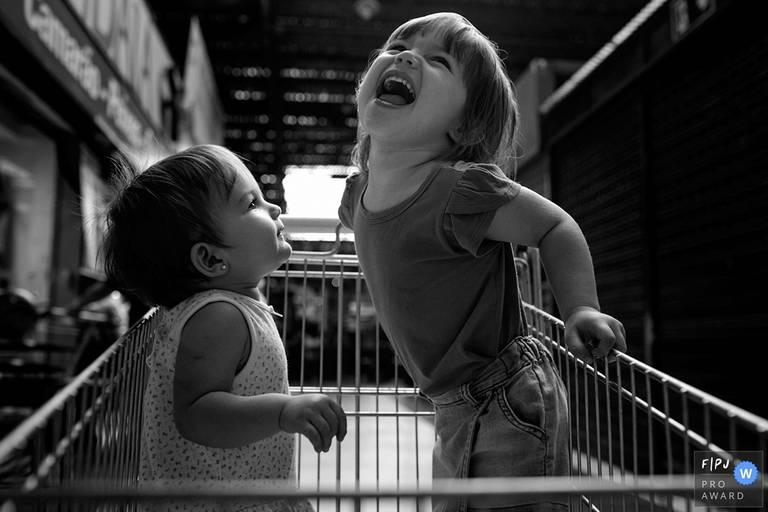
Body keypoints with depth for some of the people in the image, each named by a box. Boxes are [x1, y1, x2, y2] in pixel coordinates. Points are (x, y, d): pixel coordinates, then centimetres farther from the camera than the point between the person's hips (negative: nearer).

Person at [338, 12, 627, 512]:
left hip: (509, 411, -8)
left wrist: (582, 310, -23)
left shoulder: (460, 189, -25)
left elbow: (554, 227, -13)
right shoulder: (357, 194, -2)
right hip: (456, 413, 8)